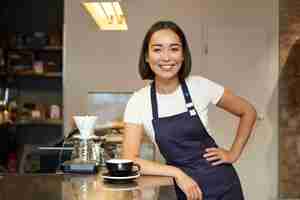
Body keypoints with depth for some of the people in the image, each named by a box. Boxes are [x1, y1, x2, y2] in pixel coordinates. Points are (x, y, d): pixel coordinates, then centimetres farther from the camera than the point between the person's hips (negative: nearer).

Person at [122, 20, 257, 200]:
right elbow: (130, 160, -16)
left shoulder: (200, 86, -11)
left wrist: (234, 153, -2)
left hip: (221, 185, 0)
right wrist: (177, 173, -22)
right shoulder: (138, 101, -11)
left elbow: (248, 112, 2)